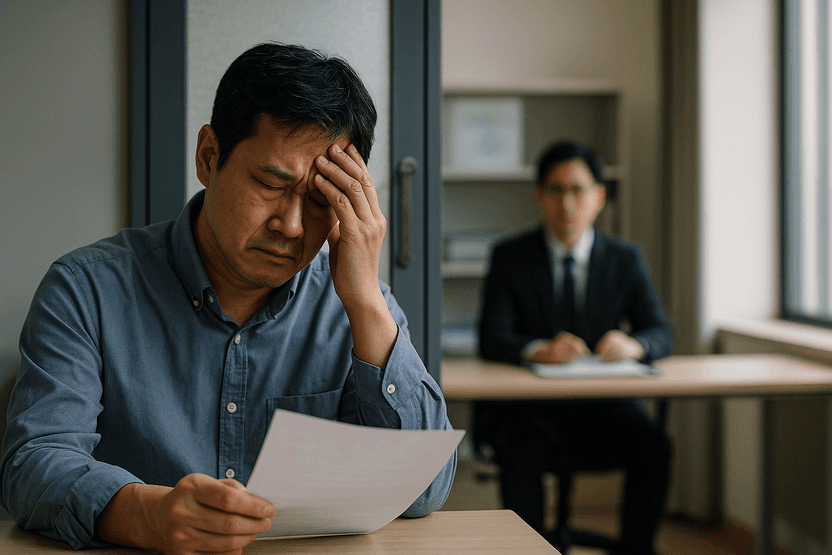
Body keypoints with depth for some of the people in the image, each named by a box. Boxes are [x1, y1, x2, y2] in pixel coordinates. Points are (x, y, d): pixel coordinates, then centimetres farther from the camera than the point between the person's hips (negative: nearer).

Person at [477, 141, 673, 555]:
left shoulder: (625, 259, 9)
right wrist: (538, 350, -31)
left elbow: (660, 333, 2)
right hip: (527, 406, -2)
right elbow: (492, 339, -8)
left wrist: (632, 345, -24)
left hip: (603, 403, 2)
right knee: (522, 453, -33)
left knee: (653, 446, -26)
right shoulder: (509, 257, 3)